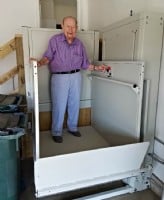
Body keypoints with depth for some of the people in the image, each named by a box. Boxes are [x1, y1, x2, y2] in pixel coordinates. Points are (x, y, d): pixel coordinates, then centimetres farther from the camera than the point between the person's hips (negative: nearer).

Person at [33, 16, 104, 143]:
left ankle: (73, 127, 30)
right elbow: (48, 56, -6)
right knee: (59, 106, 0)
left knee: (75, 104, 11)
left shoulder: (79, 44, 8)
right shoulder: (55, 40, -2)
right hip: (59, 77, -4)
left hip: (76, 77, 4)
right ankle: (56, 132, 16)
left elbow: (84, 64, 11)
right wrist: (40, 62, -25)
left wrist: (97, 68, 3)